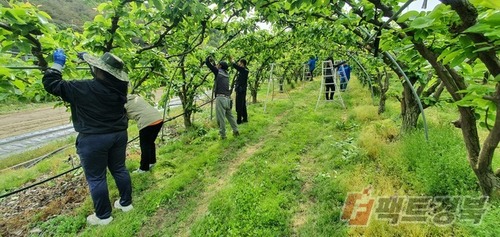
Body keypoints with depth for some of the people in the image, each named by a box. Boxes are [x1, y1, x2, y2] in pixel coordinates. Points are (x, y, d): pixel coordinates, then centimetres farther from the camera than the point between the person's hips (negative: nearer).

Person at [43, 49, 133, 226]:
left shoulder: (83, 89, -19)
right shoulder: (120, 86, -4)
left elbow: (50, 84, -8)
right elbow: (106, 77, 18)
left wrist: (57, 64, 4)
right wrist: (87, 58, 22)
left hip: (93, 139, -5)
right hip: (119, 135, 6)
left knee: (96, 178, 8)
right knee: (119, 169, 18)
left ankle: (103, 216, 21)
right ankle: (126, 203, 31)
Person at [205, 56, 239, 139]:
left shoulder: (218, 71, 2)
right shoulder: (226, 74, 19)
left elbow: (207, 62, 6)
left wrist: (208, 57, 24)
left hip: (220, 98, -7)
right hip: (228, 98, 7)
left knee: (220, 117, -3)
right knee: (230, 116, 16)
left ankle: (222, 134, -1)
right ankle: (236, 131, 17)